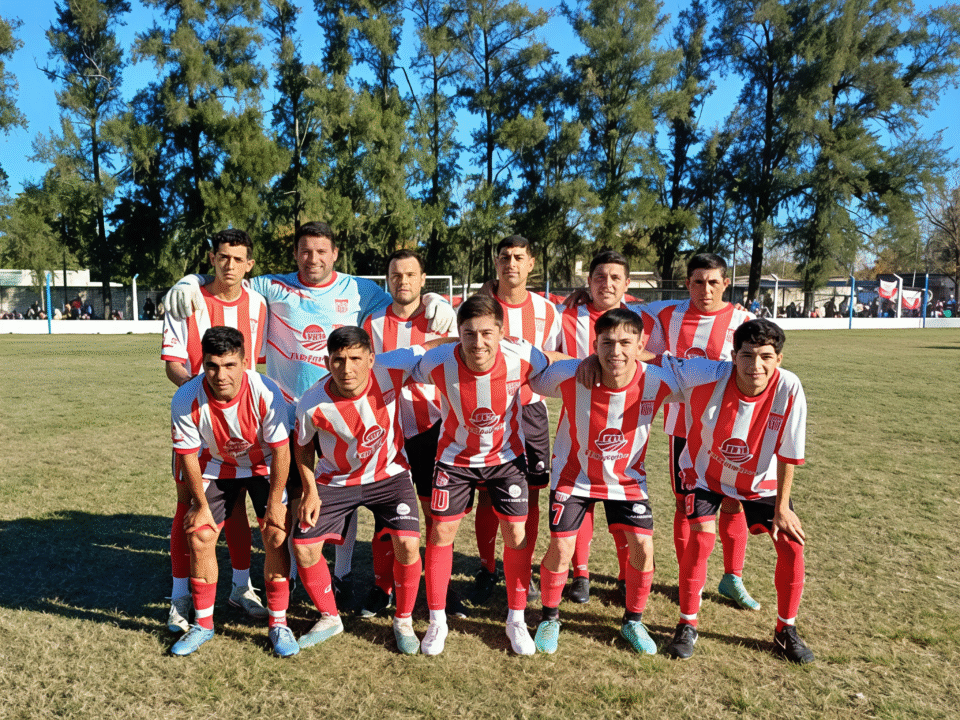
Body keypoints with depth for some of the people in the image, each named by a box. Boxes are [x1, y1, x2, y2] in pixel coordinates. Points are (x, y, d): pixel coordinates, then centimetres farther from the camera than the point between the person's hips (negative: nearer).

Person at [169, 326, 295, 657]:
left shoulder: (265, 393, -33)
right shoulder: (186, 399, -28)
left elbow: (280, 451, -21)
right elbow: (188, 456, -13)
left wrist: (274, 503, -16)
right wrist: (201, 505, -6)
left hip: (264, 466, -2)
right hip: (216, 466, 2)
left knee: (277, 537, -11)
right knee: (199, 538, -2)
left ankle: (278, 624, 6)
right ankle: (203, 624, 18)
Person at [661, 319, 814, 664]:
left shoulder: (789, 389, -28)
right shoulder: (709, 376, -33)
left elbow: (788, 453, -16)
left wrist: (782, 507, -10)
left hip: (761, 480, 2)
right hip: (706, 472, -2)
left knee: (792, 545, -4)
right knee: (701, 539, -17)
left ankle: (786, 631, 21)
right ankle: (687, 626, 6)